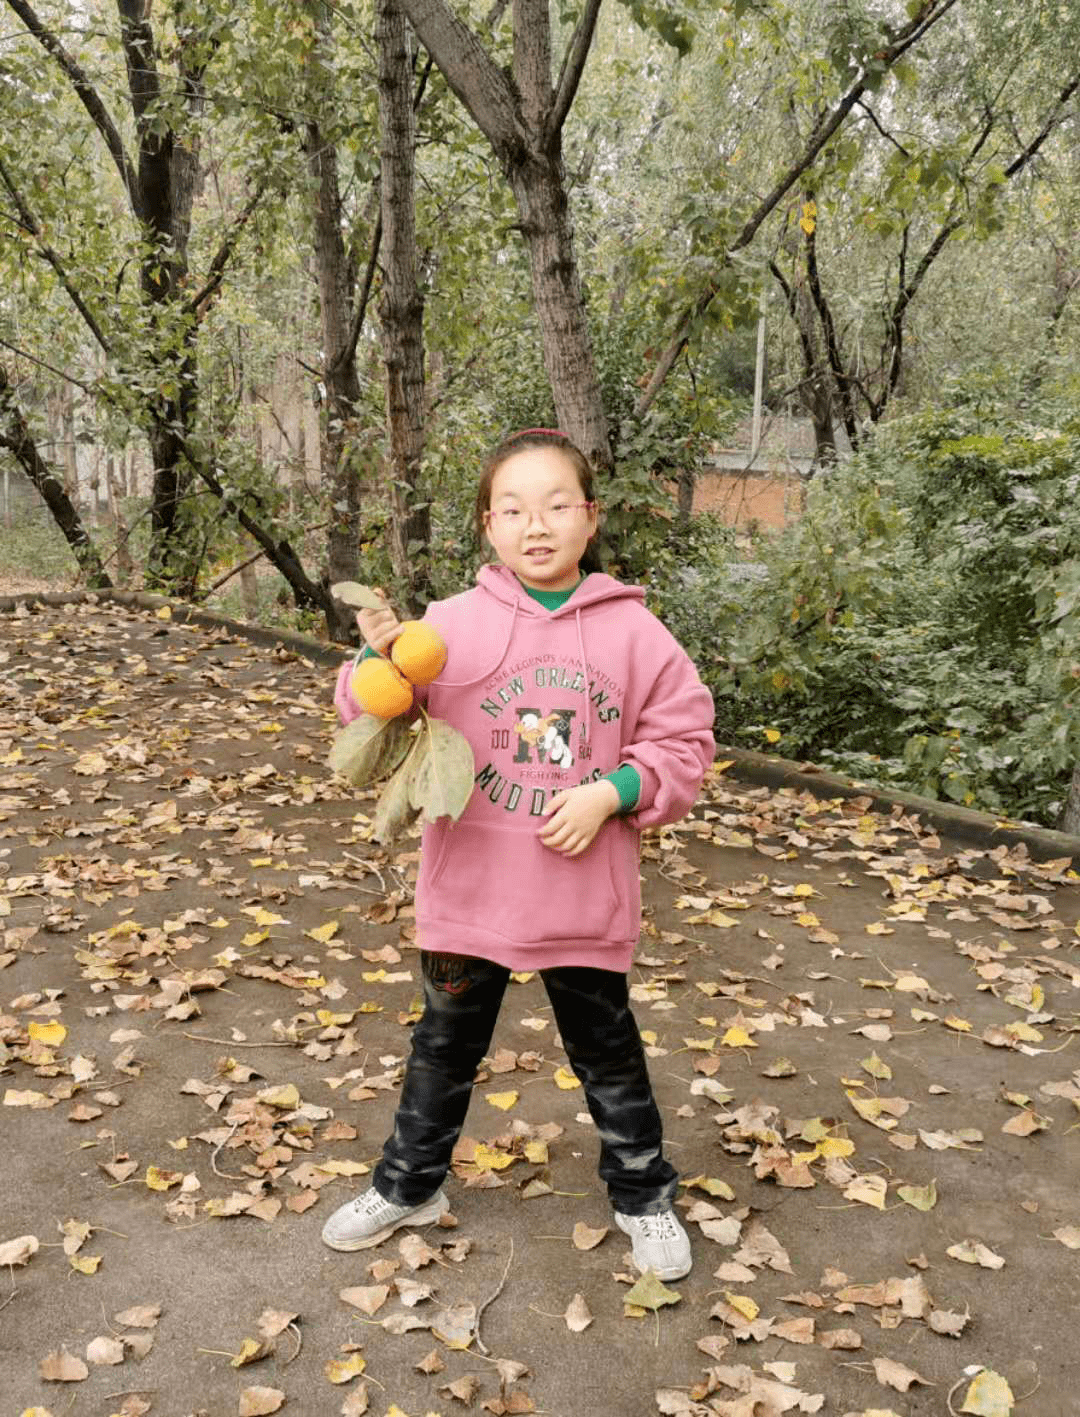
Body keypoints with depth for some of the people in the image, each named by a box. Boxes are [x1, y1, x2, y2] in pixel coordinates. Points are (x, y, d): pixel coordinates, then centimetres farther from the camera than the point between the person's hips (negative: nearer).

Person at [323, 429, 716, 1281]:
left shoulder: (633, 632, -6)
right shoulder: (450, 625, -8)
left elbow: (684, 741, -2)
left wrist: (611, 792, -16)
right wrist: (381, 662, -26)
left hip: (586, 899, 0)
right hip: (469, 890, 1)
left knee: (608, 1053, 18)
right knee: (445, 1047, 20)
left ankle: (644, 1195, 39)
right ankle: (410, 1185, 41)